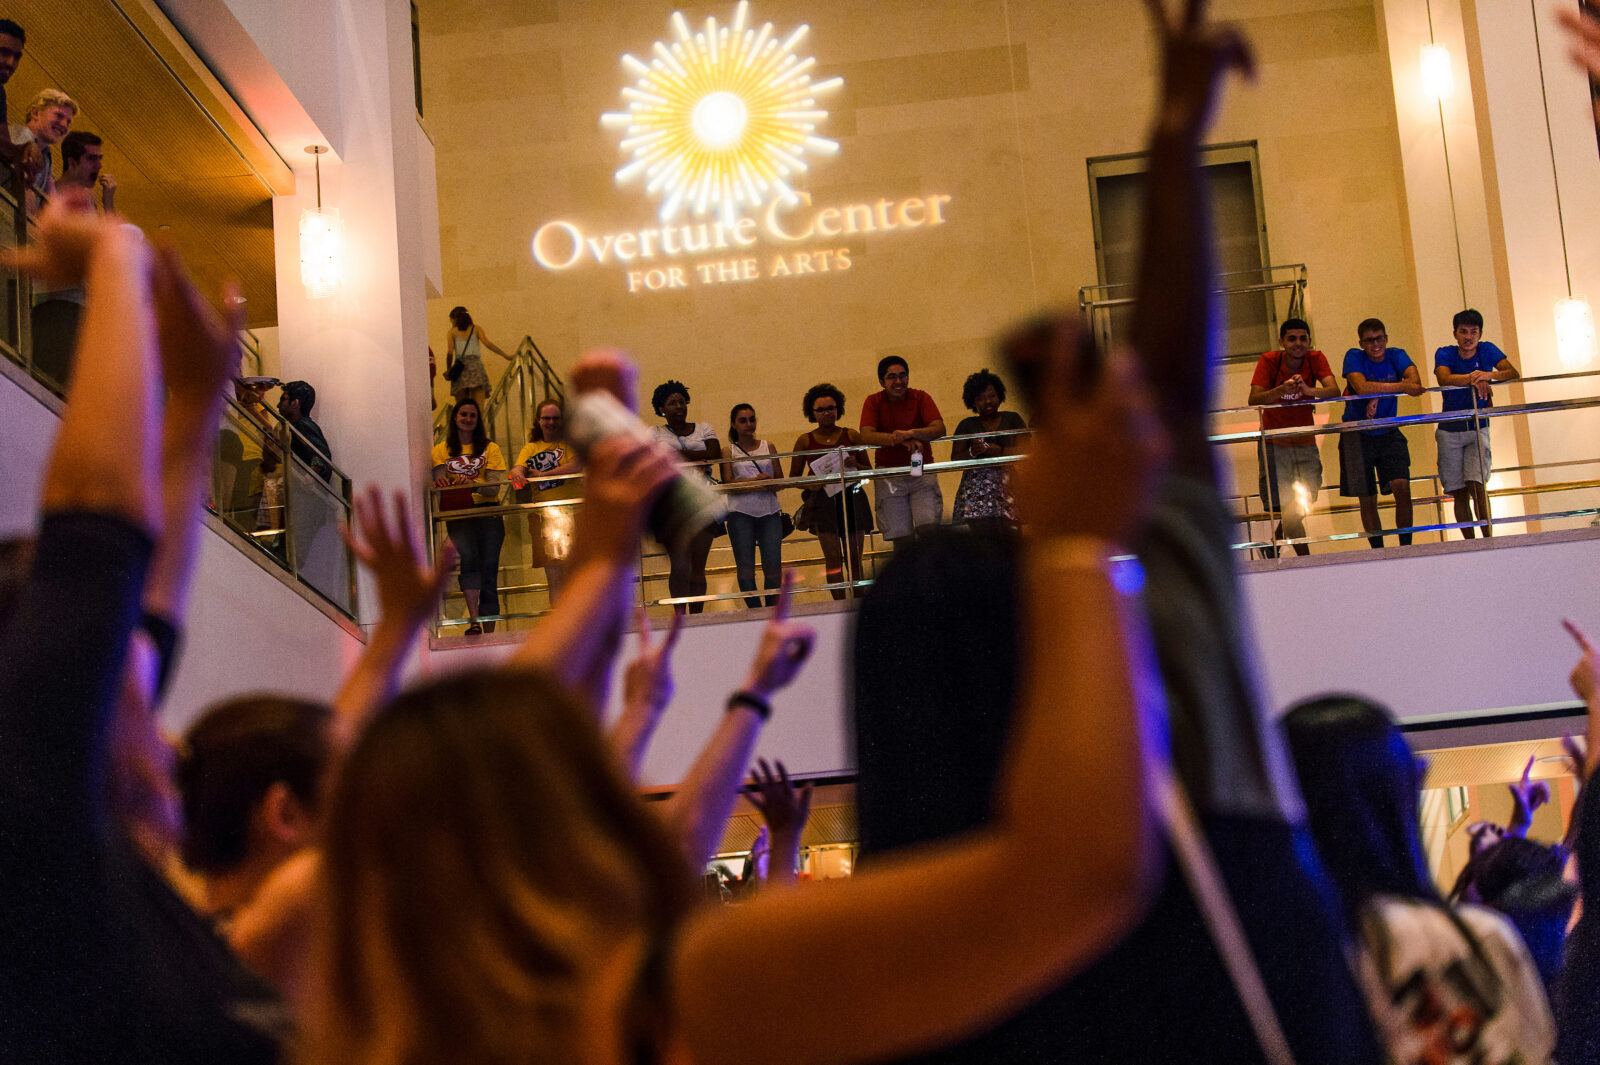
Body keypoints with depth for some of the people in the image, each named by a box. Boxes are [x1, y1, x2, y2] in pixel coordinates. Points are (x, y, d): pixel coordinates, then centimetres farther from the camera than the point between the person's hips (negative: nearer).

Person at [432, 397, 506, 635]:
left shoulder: (489, 448, 12)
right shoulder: (442, 450, 14)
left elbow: (493, 488, 0)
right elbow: (440, 480, 0)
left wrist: (472, 484, -21)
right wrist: (440, 482, -25)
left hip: (487, 511, 1)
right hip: (457, 513, -1)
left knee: (489, 568, -7)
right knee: (467, 555, -28)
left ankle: (489, 632, -2)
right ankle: (474, 622, -36)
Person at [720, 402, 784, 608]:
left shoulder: (768, 447, 14)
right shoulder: (729, 451, 8)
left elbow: (780, 481, 6)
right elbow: (729, 485, -3)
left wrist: (746, 484, -12)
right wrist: (757, 480, -17)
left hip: (769, 512, 1)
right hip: (741, 514, -1)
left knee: (773, 566, -7)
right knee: (745, 568, -5)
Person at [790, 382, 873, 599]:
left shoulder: (851, 436, 9)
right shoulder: (805, 441, 7)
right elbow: (794, 476, 10)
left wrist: (855, 465, -10)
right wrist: (809, 484, -10)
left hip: (852, 499, 1)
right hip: (824, 502, -1)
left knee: (855, 558, 1)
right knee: (833, 558, -8)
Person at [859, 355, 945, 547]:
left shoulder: (921, 398, 0)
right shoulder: (874, 402, -1)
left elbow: (939, 429, -14)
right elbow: (866, 436, -16)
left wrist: (910, 433, -33)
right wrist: (901, 440, -32)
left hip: (922, 470, 0)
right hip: (889, 472, 0)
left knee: (928, 528, -15)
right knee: (901, 538, -4)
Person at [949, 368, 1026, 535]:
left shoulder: (1012, 419, 15)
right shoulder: (967, 425, 16)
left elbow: (1023, 449, 4)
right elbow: (955, 459, 11)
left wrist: (999, 451, -13)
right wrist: (972, 452, -11)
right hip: (974, 488, 0)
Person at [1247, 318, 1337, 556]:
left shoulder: (1316, 359, -6)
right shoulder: (1269, 361, -12)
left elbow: (1334, 391, -21)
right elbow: (1254, 400, -24)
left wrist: (1308, 390, -43)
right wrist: (1281, 390, -43)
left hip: (1305, 444, 3)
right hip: (1275, 444, -3)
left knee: (1301, 507, 3)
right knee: (1285, 507, -11)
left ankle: (1272, 548, 25)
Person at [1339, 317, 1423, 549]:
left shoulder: (1397, 356, -3)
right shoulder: (1354, 357, -11)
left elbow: (1416, 384, -20)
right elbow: (1361, 387, -30)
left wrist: (1379, 395, -29)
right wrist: (1403, 386, -30)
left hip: (1388, 433, 2)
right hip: (1357, 434, -2)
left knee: (1402, 487, -14)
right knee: (1367, 500, 1)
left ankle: (1405, 546, -4)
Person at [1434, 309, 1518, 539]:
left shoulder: (1487, 351, -2)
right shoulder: (1445, 354, -6)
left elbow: (1513, 373, -15)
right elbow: (1445, 378, -26)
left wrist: (1489, 376, -35)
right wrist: (1474, 379, -44)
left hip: (1478, 428, 0)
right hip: (1450, 431, 0)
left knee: (1476, 485, -17)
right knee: (1459, 494, 1)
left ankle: (1489, 537, -12)